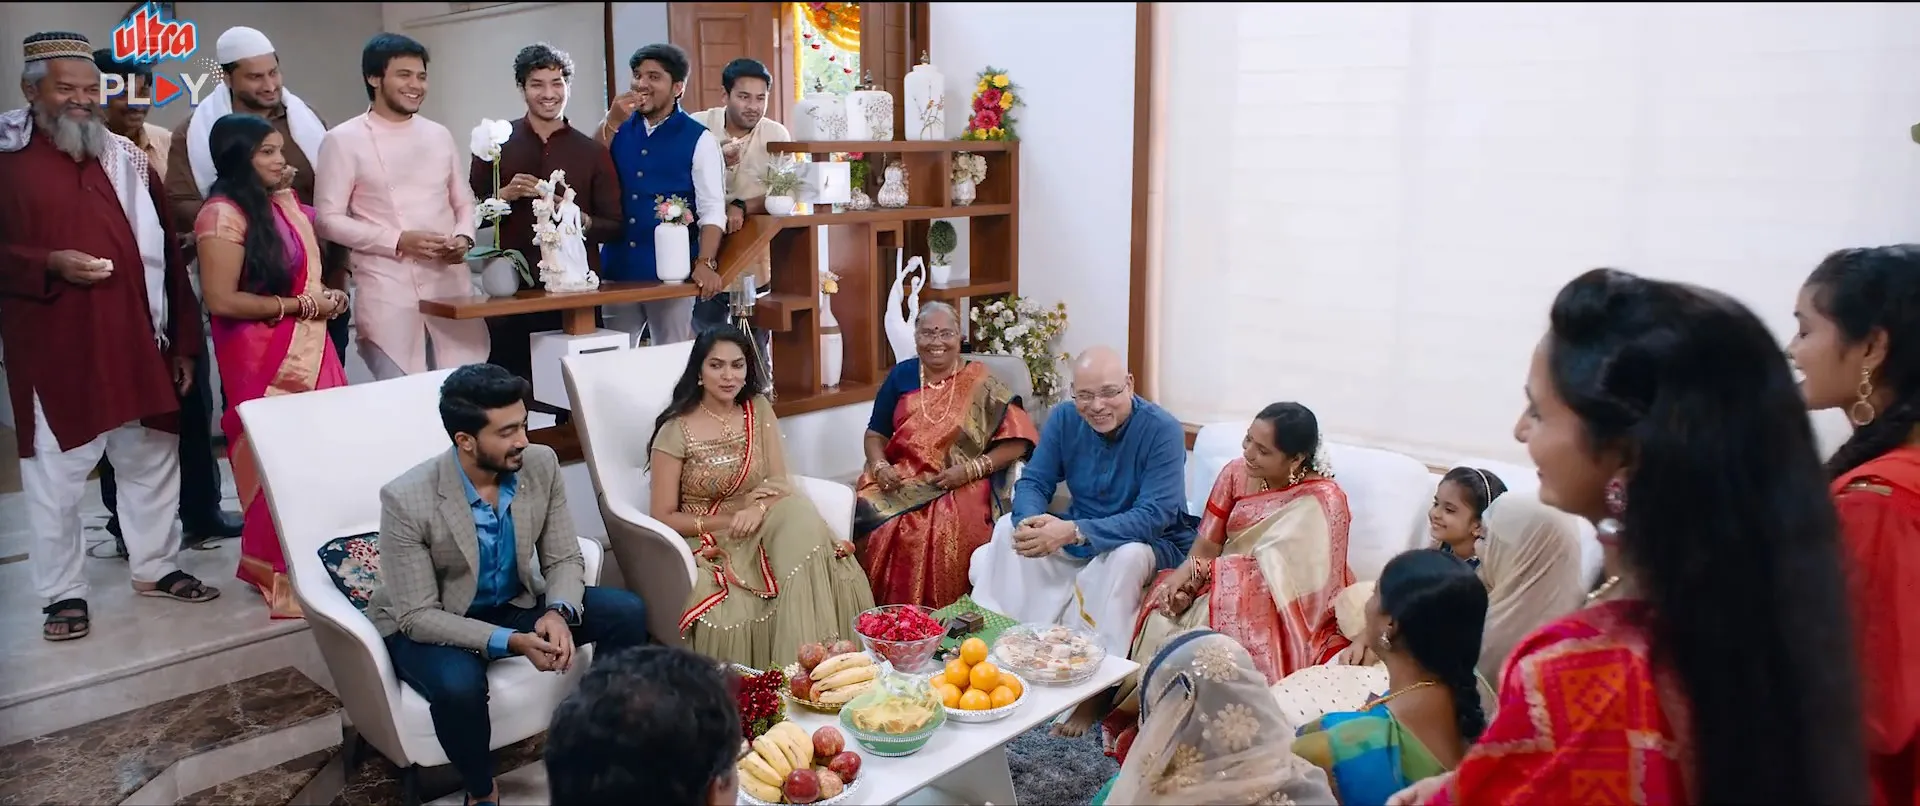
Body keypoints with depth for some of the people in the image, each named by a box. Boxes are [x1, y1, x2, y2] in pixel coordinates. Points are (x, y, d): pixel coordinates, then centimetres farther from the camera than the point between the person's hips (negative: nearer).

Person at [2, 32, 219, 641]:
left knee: (152, 460, 13)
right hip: (51, 349, -4)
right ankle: (63, 592, 16)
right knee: (55, 473, 4)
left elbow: (165, 253, 10)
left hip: (135, 343, 4)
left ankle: (156, 567, 28)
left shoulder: (127, 160, 10)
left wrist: (182, 338, 7)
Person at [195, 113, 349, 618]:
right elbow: (222, 300, -18)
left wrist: (326, 297, 6)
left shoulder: (286, 202, 11)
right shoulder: (224, 214, -14)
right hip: (263, 357, -7)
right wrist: (298, 306, -14)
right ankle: (281, 575, 12)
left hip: (308, 348, 7)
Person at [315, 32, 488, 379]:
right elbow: (329, 219, -3)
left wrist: (463, 237, -3)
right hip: (389, 293, -4)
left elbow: (463, 201, 19)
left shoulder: (439, 135, 14)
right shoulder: (344, 140, 0)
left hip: (451, 285, 4)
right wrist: (397, 241, -14)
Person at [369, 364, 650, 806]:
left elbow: (565, 559, -6)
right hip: (428, 624, -4)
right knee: (458, 685, -37)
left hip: (515, 605, 4)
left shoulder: (541, 464, -15)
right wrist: (509, 641, -36)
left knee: (626, 611, -15)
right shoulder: (406, 500, -28)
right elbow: (418, 616, -24)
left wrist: (558, 612, -29)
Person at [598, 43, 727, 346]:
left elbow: (712, 209, -9)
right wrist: (612, 123, -8)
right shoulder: (617, 127, 10)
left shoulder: (698, 139, -3)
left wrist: (705, 263, -22)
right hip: (617, 267, 4)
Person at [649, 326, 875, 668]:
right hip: (707, 545, -3)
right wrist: (730, 520, -16)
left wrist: (759, 509, -21)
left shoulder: (759, 410, 7)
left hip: (762, 534, 4)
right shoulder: (676, 431, -5)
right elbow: (663, 517, -4)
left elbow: (782, 485, 2)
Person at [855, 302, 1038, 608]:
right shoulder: (901, 376, 12)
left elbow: (1017, 441, -3)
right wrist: (879, 465, -6)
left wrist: (969, 469, -14)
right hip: (899, 482, 3)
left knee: (944, 535, -34)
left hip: (961, 486, -3)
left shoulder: (980, 383, 2)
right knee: (870, 517, -27)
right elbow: (875, 434, 16)